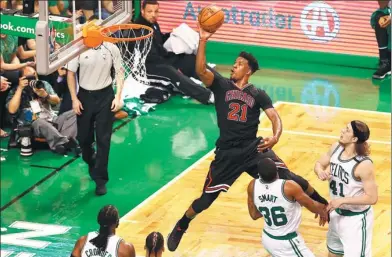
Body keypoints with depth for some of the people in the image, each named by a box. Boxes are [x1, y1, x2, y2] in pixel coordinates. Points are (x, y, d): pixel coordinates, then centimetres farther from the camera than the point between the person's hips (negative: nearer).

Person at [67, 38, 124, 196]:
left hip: (105, 96, -1)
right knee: (83, 137, 11)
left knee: (103, 139, -2)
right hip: (85, 96, 1)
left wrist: (118, 97, -7)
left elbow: (119, 73, 1)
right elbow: (71, 73, -1)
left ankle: (100, 179, 5)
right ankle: (92, 164, 41)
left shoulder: (111, 48, -7)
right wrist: (74, 99, -5)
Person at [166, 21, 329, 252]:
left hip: (253, 147, 0)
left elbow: (274, 116, -7)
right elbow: (201, 70, -16)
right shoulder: (221, 85, 2)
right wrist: (203, 41, -27)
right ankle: (180, 227, 29)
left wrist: (276, 136, -29)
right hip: (227, 151, 0)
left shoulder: (258, 94, 4)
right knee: (206, 199, 3)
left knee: (287, 177, -15)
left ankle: (324, 205, 4)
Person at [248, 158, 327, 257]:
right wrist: (323, 211, 12)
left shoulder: (253, 186, -12)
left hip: (267, 239, 6)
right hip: (287, 242, -6)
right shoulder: (288, 187, -27)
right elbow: (312, 207, -9)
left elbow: (254, 215, 3)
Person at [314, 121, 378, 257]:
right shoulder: (336, 148, -8)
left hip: (356, 219, -8)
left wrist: (342, 200, -27)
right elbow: (319, 164, 8)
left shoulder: (364, 164, -29)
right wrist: (320, 172, -17)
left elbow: (372, 198, -27)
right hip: (337, 213, 8)